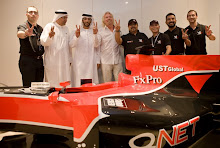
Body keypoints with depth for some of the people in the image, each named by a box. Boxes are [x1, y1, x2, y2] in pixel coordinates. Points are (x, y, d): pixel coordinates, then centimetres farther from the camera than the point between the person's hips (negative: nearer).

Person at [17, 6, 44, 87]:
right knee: (28, 87, -5)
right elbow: (19, 34, -27)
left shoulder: (40, 28, 17)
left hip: (39, 60, 6)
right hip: (27, 61, -6)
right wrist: (26, 33, -49)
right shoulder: (23, 26, -2)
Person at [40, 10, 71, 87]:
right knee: (53, 84, -3)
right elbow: (43, 42, -12)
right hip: (52, 62, -5)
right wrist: (49, 36, -33)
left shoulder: (66, 28, 16)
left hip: (64, 62, 5)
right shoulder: (49, 26, -2)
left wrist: (69, 59, 18)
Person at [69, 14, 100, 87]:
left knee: (91, 81, -2)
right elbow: (72, 45, -1)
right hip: (79, 61, 0)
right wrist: (76, 36, -19)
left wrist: (95, 34, -17)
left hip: (91, 61, 1)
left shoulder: (94, 31, 9)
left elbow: (96, 45, -2)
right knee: (79, 81, -3)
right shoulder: (76, 31, 8)